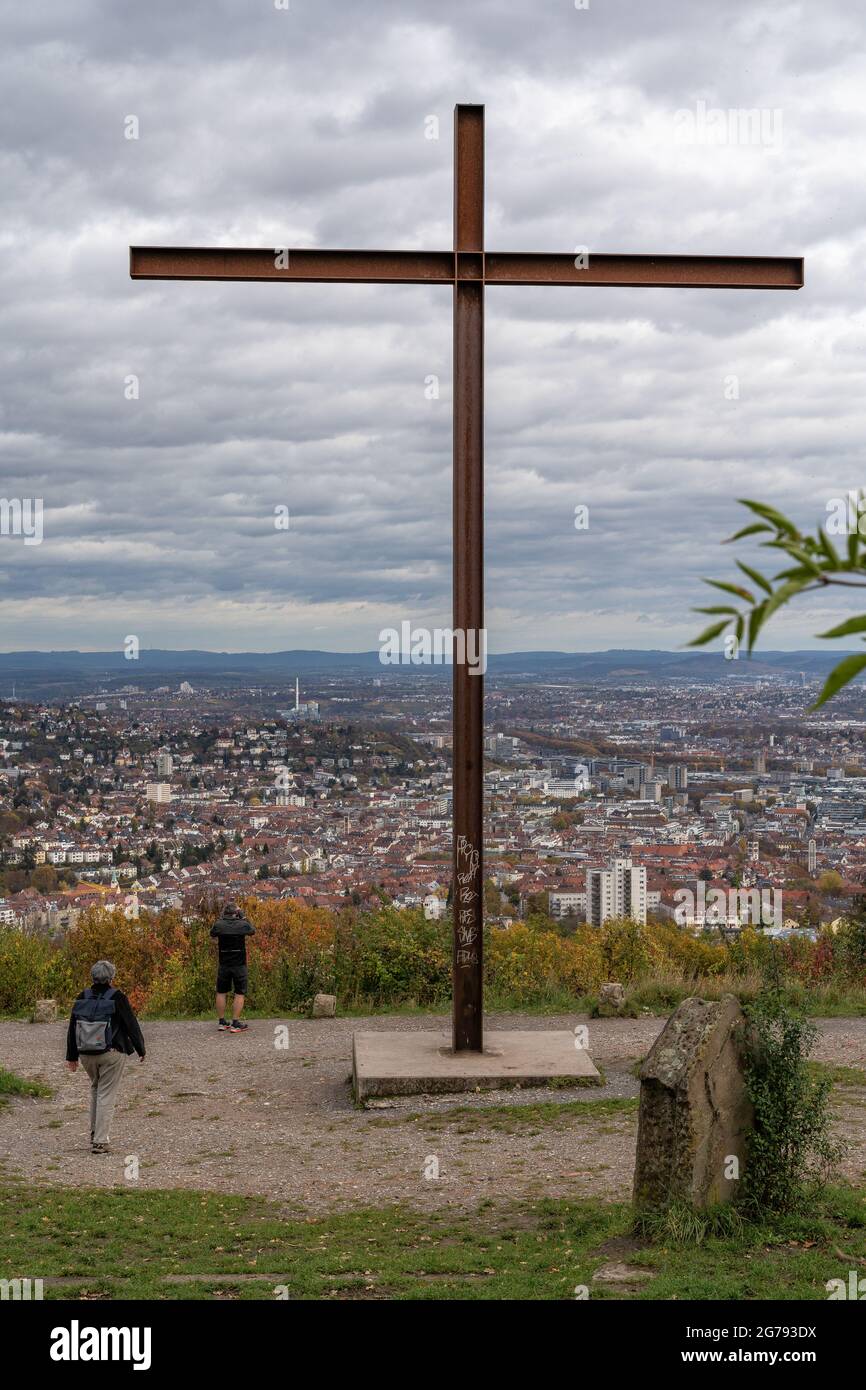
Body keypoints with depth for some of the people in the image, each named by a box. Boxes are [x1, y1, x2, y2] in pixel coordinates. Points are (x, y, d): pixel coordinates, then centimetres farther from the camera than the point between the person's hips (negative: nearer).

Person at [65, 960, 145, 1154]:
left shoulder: (82, 998, 2)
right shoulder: (117, 998, -12)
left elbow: (72, 1028, 8)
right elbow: (131, 1025, -7)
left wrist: (72, 1056, 17)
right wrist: (141, 1049, 7)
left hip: (86, 1055, 5)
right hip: (112, 1054, -5)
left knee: (95, 1089, 24)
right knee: (106, 1095, 0)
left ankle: (94, 1134, 26)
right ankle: (100, 1141, -3)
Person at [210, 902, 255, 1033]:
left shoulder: (219, 925, -8)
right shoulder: (242, 924, -10)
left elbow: (212, 933, 13)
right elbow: (252, 930, 11)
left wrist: (221, 919, 11)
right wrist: (243, 917, 12)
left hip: (223, 965, 2)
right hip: (239, 965, -2)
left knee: (221, 993, 13)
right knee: (239, 994, 3)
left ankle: (221, 1022, 16)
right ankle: (235, 1024, -2)